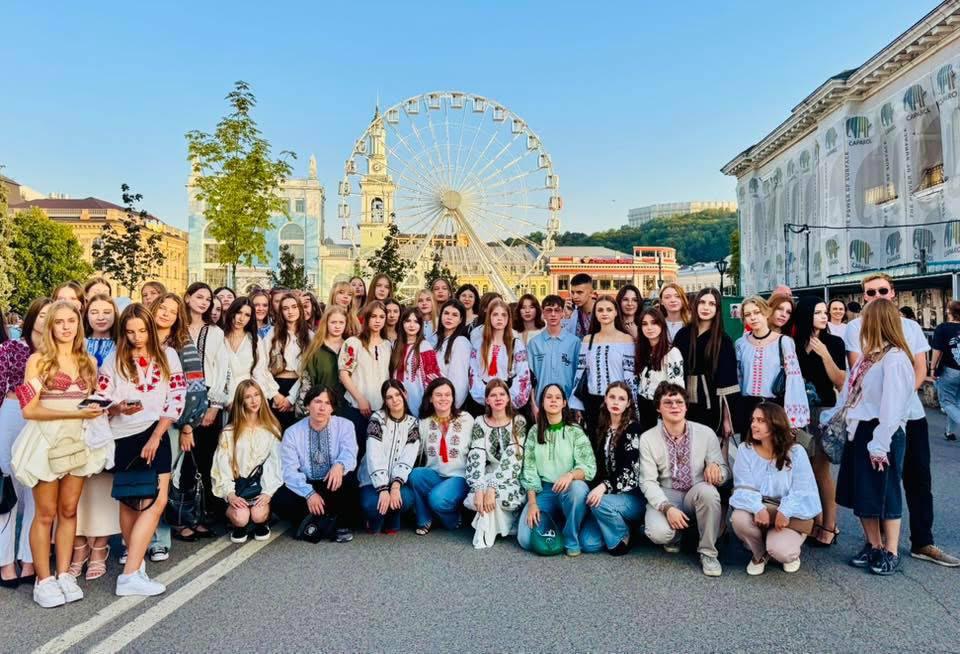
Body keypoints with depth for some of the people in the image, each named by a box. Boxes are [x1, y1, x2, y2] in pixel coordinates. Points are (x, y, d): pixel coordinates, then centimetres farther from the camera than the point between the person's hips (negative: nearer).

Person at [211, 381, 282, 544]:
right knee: (241, 517, -27)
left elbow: (276, 463, 0)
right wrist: (229, 493, -14)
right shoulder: (229, 432, 5)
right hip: (237, 486, 0)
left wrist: (268, 492, -13)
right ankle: (239, 527, 10)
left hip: (261, 485, 0)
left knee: (258, 515, -26)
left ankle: (262, 523, 10)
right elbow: (223, 465, -1)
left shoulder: (271, 429, 7)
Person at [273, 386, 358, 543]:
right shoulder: (292, 433, -1)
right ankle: (323, 520, -10)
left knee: (349, 477, -33)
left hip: (333, 484, 0)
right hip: (305, 486, 1)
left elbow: (349, 454, -18)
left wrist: (340, 465, -43)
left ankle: (339, 524, -11)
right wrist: (309, 493, -26)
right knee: (279, 500, -27)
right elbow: (290, 471, -10)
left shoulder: (345, 425, -2)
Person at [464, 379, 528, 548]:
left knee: (498, 495, -34)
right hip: (489, 475, 2)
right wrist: (479, 489, -28)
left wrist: (492, 488, -29)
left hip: (512, 477, -2)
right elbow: (475, 458, -11)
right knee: (476, 498, -29)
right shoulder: (480, 423, 0)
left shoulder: (518, 422, -6)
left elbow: (512, 458, -18)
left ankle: (487, 532, -8)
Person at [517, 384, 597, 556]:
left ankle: (572, 540, -14)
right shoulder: (534, 432, 4)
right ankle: (554, 522, 15)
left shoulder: (575, 431, -3)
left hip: (570, 491, -2)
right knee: (525, 540, -18)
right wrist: (532, 503, -10)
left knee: (577, 487, -39)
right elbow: (529, 469, 1)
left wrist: (571, 474, -33)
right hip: (543, 491, 2)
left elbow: (589, 467, -11)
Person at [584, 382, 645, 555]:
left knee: (600, 503, -34)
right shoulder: (601, 428, 10)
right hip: (608, 493, 5)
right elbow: (597, 465, 10)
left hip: (632, 495, -5)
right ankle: (620, 524, 13)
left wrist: (604, 486, -32)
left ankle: (623, 536, -6)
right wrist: (595, 488, -7)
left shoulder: (633, 428, -9)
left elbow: (630, 469, -19)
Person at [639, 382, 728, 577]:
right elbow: (648, 481, -9)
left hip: (696, 494, 1)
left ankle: (708, 552, -13)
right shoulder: (648, 439, -7)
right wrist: (667, 507, -25)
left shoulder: (706, 433, -6)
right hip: (665, 496, 0)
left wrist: (716, 467, -27)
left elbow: (725, 472, -1)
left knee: (708, 491, -35)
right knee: (659, 533, -30)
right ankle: (674, 536, 11)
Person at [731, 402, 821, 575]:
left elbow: (801, 489, -14)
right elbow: (744, 486, -11)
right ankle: (759, 554, 3)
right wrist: (758, 509, -31)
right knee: (739, 518, -32)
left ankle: (791, 553, 14)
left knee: (779, 550, -29)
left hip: (789, 513, -2)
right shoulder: (745, 449, -5)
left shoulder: (795, 451, -9)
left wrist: (784, 512, -31)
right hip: (757, 508, 2)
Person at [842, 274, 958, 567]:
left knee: (919, 479, 8)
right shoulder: (855, 327, -1)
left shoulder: (910, 326, 10)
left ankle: (923, 543, 18)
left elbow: (920, 369, 5)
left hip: (911, 413, 4)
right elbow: (857, 370, -7)